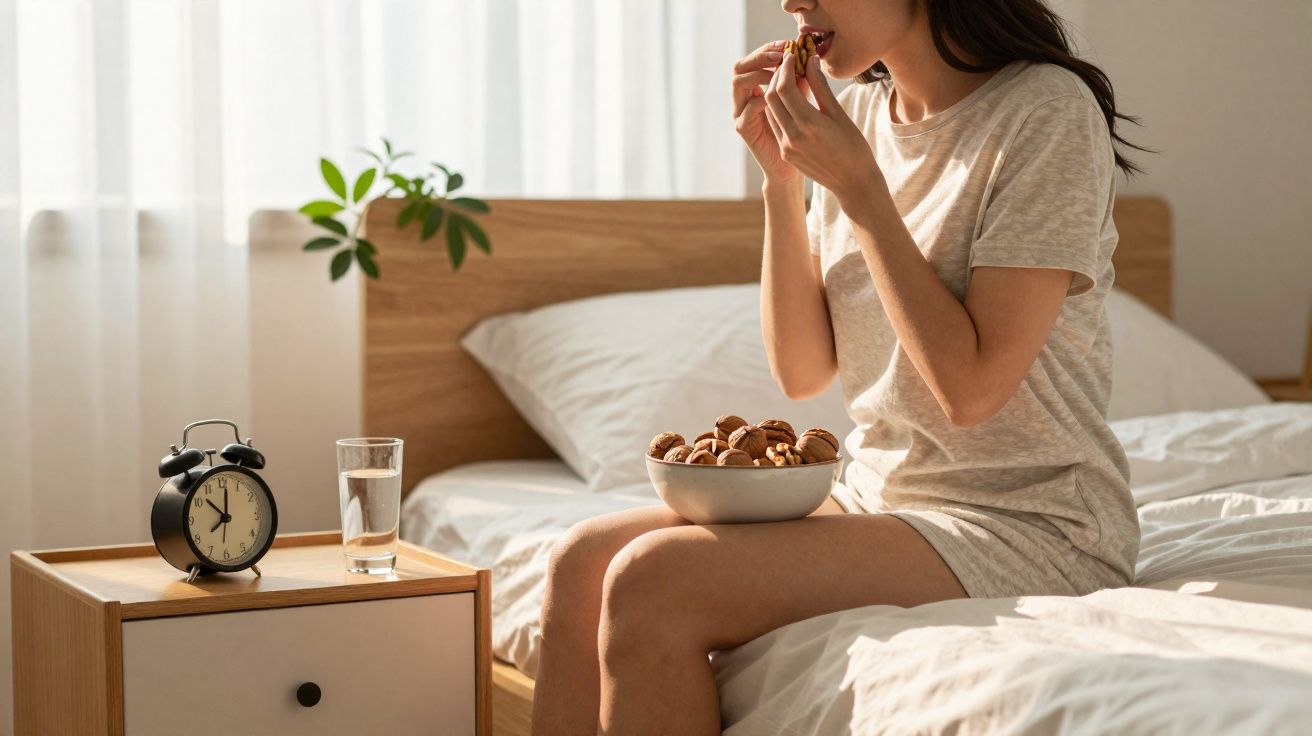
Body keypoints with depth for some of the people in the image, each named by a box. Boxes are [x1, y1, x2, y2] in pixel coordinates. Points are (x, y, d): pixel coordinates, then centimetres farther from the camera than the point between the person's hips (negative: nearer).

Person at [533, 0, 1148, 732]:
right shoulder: (859, 115, 8)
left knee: (653, 582, -23)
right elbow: (803, 371, 6)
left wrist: (858, 188, -18)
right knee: (584, 559, -7)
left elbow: (971, 386, -19)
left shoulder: (1048, 110, -13)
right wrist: (783, 176, -4)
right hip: (877, 497, 8)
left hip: (1024, 522, -7)